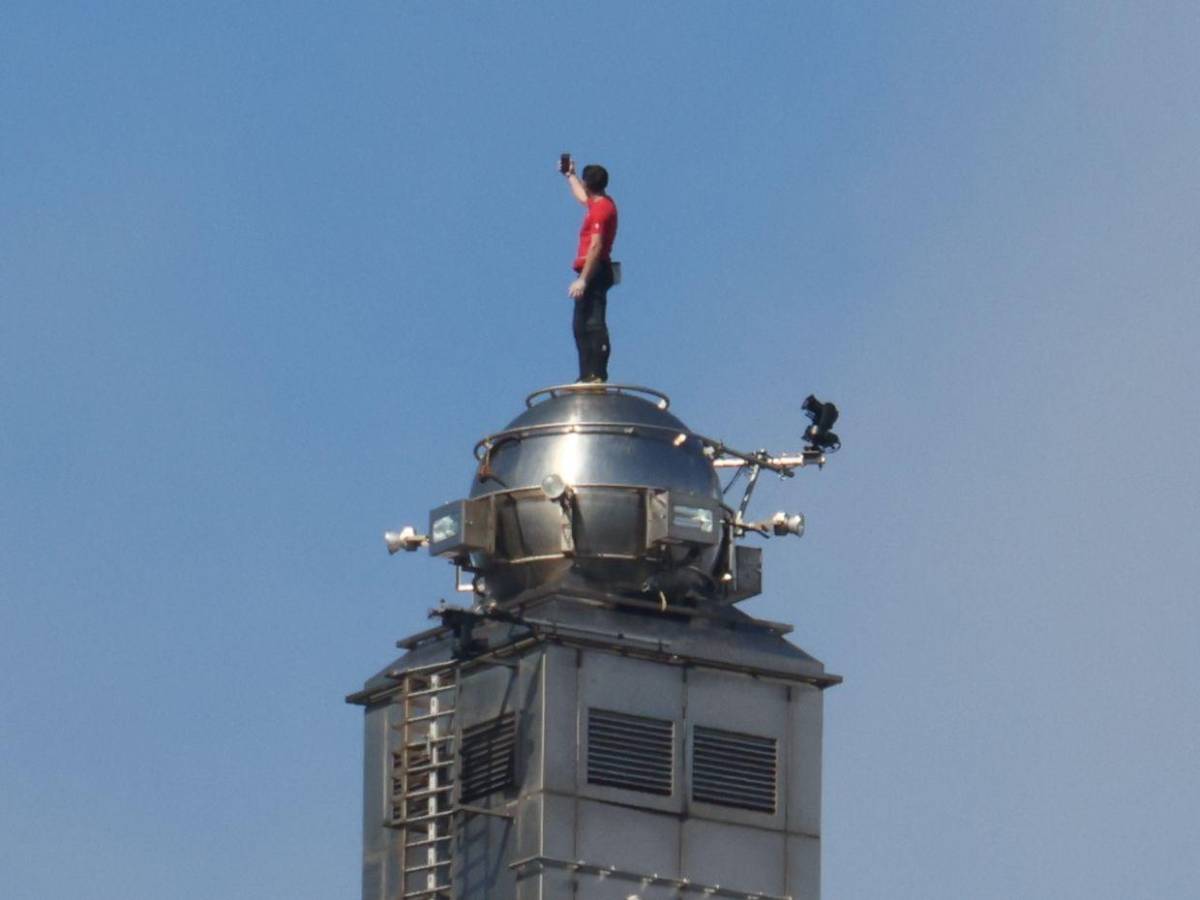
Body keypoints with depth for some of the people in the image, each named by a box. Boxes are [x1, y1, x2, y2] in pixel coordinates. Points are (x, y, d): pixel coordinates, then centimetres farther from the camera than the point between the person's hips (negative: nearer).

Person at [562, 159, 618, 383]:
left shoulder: (601, 209, -14)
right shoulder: (602, 204, 16)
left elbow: (596, 247, -22)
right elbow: (582, 197, 41)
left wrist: (583, 279, -26)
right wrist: (570, 176, 54)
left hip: (593, 272, -11)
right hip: (595, 272, 11)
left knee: (592, 324, -16)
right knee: (582, 326, 12)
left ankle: (597, 375, -23)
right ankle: (588, 376, 11)